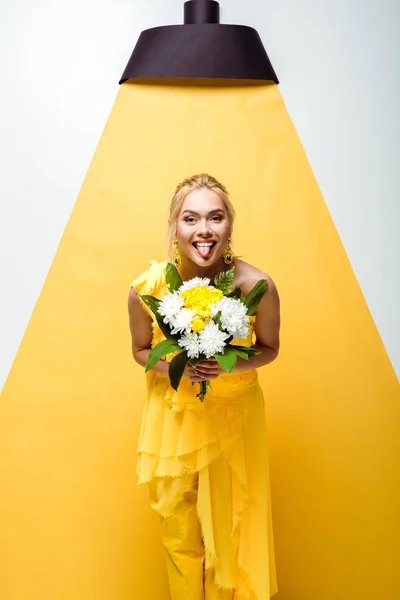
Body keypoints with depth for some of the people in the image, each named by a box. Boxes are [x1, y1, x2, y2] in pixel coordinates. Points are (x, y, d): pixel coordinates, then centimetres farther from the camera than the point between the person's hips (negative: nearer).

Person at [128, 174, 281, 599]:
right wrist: (177, 367, -22)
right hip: (174, 413, 1)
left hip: (235, 413, 0)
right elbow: (141, 351, -1)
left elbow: (269, 348, -4)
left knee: (230, 524, 13)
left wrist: (228, 364, -24)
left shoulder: (257, 286, -22)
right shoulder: (146, 288, -20)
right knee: (178, 526, 16)